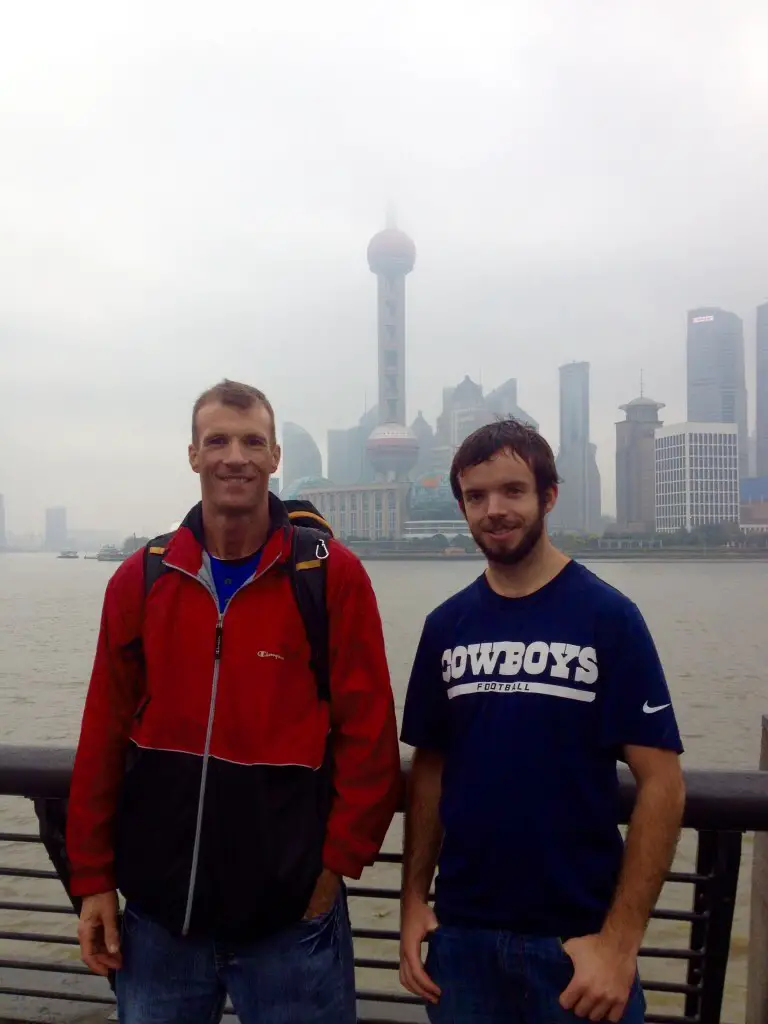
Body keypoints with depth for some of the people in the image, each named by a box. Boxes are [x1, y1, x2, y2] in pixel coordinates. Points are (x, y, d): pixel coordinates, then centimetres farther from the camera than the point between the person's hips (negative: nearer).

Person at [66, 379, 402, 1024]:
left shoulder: (332, 574, -8)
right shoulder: (140, 580, 2)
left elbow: (368, 734, -7)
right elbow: (105, 735, 4)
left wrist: (338, 863, -7)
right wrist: (93, 877, 5)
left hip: (290, 911, -3)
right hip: (158, 910, 3)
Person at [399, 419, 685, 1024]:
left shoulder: (609, 617, -10)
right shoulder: (447, 625, 2)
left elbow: (661, 782, -12)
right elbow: (430, 767, 7)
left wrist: (620, 940, -15)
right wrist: (414, 899, 1)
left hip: (577, 935, -3)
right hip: (461, 931, 4)